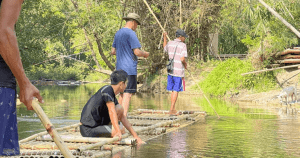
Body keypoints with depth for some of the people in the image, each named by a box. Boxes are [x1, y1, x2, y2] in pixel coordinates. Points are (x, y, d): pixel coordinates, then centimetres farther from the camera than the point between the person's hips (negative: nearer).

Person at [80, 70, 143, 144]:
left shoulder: (113, 97, 14)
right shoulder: (108, 89, -14)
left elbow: (123, 118, 16)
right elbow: (112, 111, -25)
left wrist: (136, 136, 13)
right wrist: (118, 132, -34)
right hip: (89, 130, -9)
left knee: (120, 109, 5)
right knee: (122, 130, -12)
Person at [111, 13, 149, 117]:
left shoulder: (118, 33, 16)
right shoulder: (131, 33, -11)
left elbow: (113, 51, 21)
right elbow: (137, 52, -17)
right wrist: (145, 54, 2)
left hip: (119, 69, 9)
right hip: (129, 69, -9)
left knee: (122, 94, 14)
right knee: (128, 94, -9)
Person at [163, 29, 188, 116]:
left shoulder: (170, 43, 8)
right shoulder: (183, 45, -10)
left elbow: (165, 48, 32)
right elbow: (182, 59, -18)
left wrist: (164, 37, 42)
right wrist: (185, 64, 3)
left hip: (170, 70, 6)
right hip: (178, 71, -6)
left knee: (173, 90, 15)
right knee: (176, 91, 0)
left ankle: (173, 109, 20)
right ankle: (171, 110, -1)